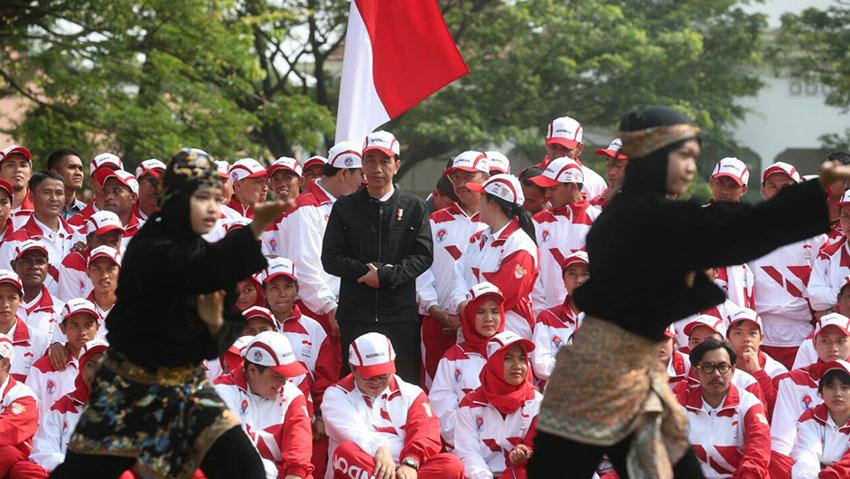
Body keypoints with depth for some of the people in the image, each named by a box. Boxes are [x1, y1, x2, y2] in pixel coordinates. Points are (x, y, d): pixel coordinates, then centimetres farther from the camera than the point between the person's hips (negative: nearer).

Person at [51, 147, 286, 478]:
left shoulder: (205, 252, 5)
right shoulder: (149, 250, -16)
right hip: (132, 389, -5)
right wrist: (255, 228, -52)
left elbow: (230, 329, 8)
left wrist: (216, 324, -17)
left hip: (189, 385, 5)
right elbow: (197, 271, -39)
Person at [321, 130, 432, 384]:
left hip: (401, 314, -1)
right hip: (356, 313, 1)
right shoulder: (345, 207, 9)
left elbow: (423, 256, -1)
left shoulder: (414, 208, 8)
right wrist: (366, 270, -11)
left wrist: (387, 276, -13)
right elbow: (330, 258, 3)